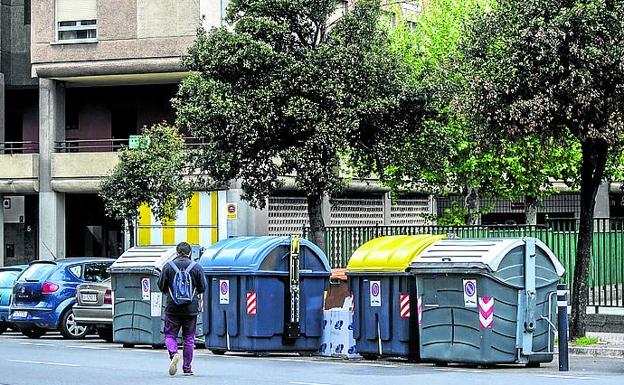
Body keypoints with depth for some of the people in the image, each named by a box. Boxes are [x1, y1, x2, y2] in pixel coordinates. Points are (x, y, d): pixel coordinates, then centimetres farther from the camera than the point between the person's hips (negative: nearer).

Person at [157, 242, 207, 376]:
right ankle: (187, 368, 14)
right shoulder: (196, 267, -4)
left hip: (173, 308, -1)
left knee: (170, 335, 8)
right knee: (189, 338, 10)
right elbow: (203, 288, 3)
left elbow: (161, 286, 2)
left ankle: (174, 354, -21)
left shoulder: (168, 266, -4)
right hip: (191, 309, 1)